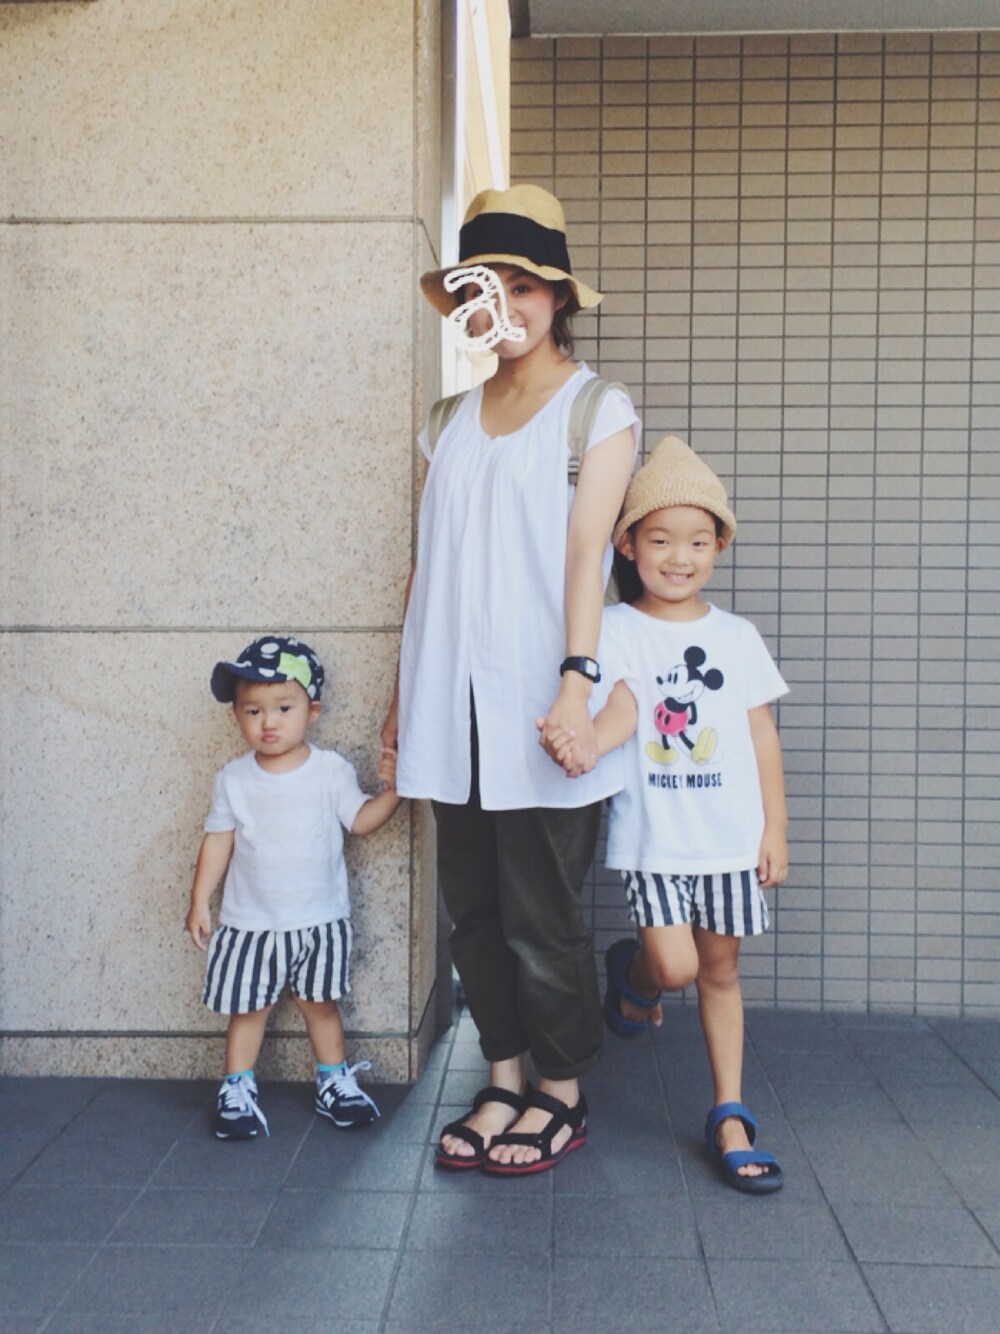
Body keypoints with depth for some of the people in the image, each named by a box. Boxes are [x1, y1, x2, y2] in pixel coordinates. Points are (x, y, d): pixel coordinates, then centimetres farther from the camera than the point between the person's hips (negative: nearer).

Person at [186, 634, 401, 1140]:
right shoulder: (233, 778, -3)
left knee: (320, 1003, 13)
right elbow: (218, 840, 0)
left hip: (319, 921, 0)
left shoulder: (330, 770, -6)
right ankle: (237, 1089, 24)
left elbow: (361, 819, -8)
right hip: (249, 923, 0)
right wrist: (199, 902, 0)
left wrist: (392, 789, -24)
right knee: (247, 1008, 9)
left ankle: (334, 1080, 30)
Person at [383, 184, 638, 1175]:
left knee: (541, 915, 2)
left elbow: (585, 554, -11)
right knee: (473, 908, 11)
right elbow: (428, 562, 15)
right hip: (454, 703, 5)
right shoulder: (451, 420, 15)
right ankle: (504, 1085, 27)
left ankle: (561, 1096, 22)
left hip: (537, 702, -5)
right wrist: (405, 692, 15)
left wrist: (578, 678, -21)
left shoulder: (598, 410, 0)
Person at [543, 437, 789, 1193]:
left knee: (721, 969, 10)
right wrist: (583, 746, -40)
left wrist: (775, 829, 5)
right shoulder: (616, 630, -3)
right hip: (652, 834, -3)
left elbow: (762, 737, 8)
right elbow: (621, 705, -18)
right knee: (674, 966, -12)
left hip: (731, 835, 3)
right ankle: (632, 975, 26)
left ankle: (730, 1117, 22)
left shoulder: (737, 638, 6)